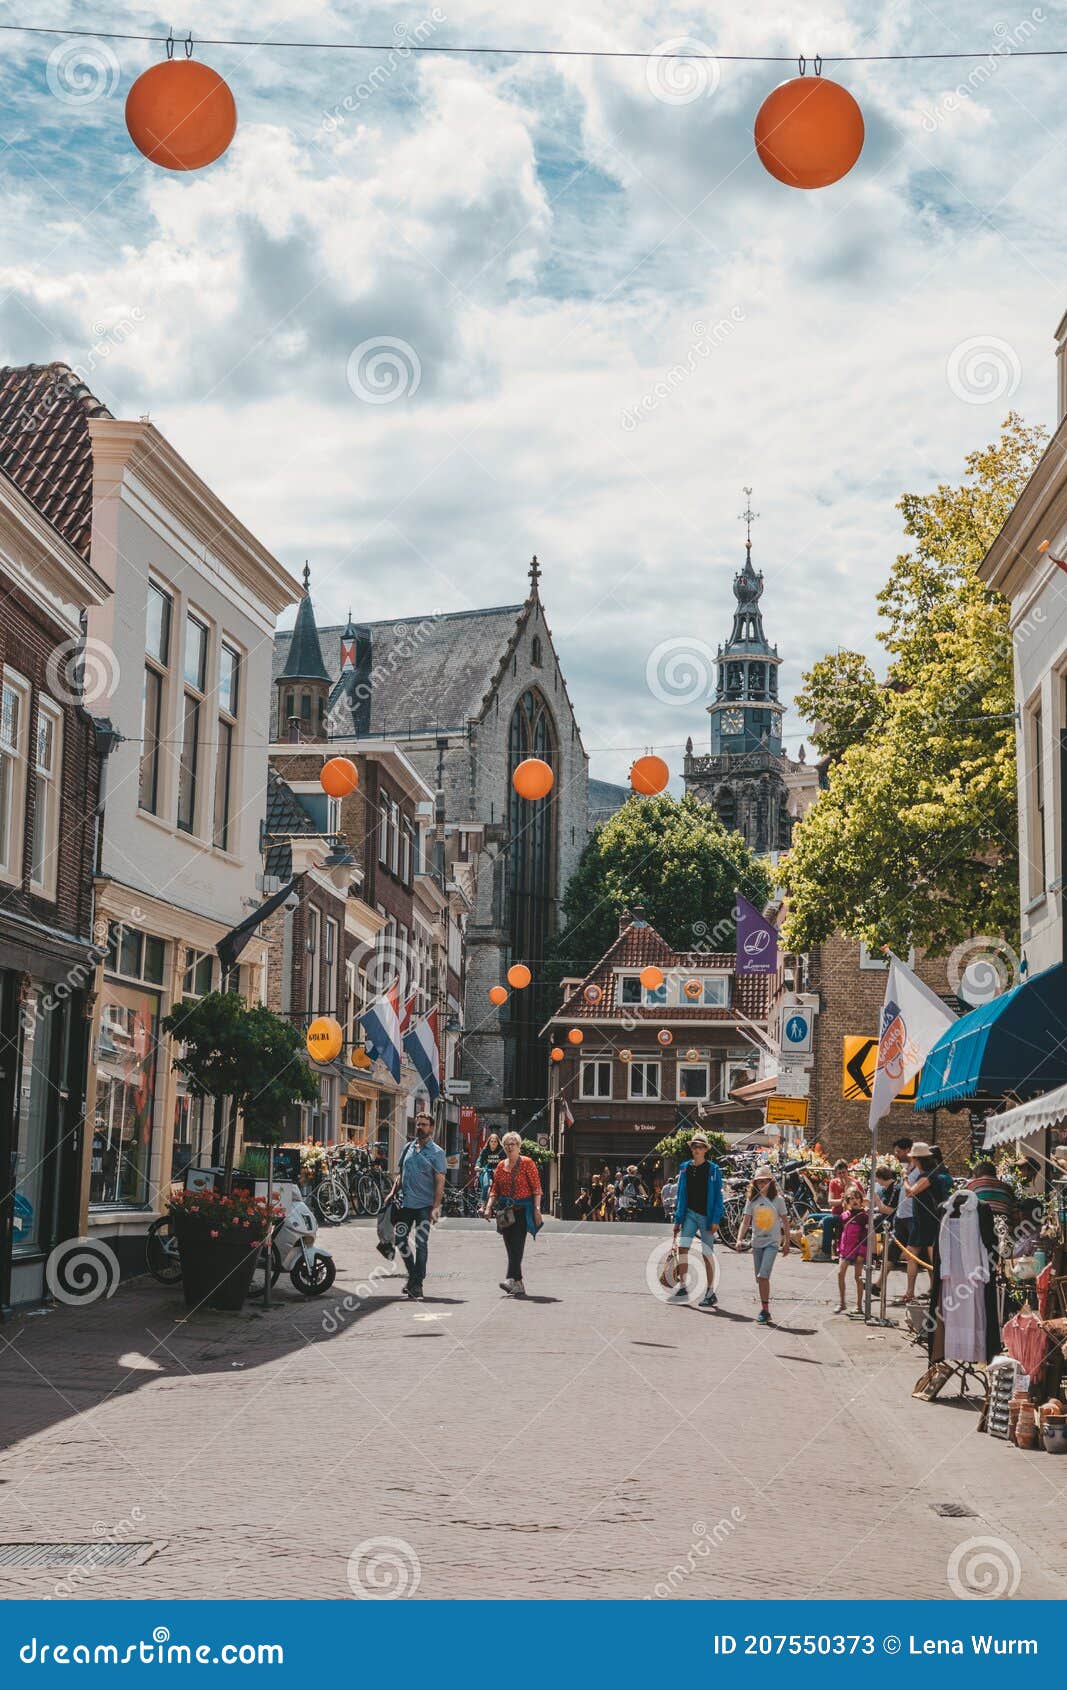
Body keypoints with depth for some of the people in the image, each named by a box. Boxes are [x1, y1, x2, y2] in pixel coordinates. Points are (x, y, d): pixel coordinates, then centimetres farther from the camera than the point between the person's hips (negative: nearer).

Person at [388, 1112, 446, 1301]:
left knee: (421, 1244, -3)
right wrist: (393, 1192, 4)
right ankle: (413, 1275, 26)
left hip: (424, 1206, -5)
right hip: (405, 1203, 5)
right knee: (400, 1240, 9)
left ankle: (417, 1284, 2)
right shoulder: (408, 1147, 12)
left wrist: (436, 1208, -15)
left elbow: (440, 1181, -8)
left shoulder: (436, 1152, -4)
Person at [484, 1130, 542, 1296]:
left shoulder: (527, 1163, -1)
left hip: (522, 1210, -6)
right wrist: (489, 1207, 3)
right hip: (505, 1211, 6)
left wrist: (537, 1209, -13)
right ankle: (519, 1285, 9)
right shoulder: (501, 1166, 14)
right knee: (511, 1248, 4)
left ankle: (512, 1279, -27)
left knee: (517, 1245, -17)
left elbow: (536, 1188, -5)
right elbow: (495, 1190, 17)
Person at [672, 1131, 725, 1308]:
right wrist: (677, 1220, 9)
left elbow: (717, 1196, -4)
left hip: (706, 1216, -3)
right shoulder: (685, 1168, 8)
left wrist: (715, 1221, -11)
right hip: (689, 1213, 3)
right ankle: (682, 1286, -3)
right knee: (682, 1247, -12)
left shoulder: (713, 1169, -3)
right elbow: (681, 1195, 12)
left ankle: (710, 1292, 11)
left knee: (707, 1254, 1)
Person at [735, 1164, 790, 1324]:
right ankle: (764, 1311, 18)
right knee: (760, 1279, 8)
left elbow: (785, 1221, 5)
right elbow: (745, 1221, 1)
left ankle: (765, 1310, -12)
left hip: (772, 1242, -4)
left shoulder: (778, 1199, -2)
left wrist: (786, 1243, 6)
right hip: (757, 1242, 4)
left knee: (763, 1275, -18)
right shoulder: (752, 1200, 4)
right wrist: (740, 1239, -13)